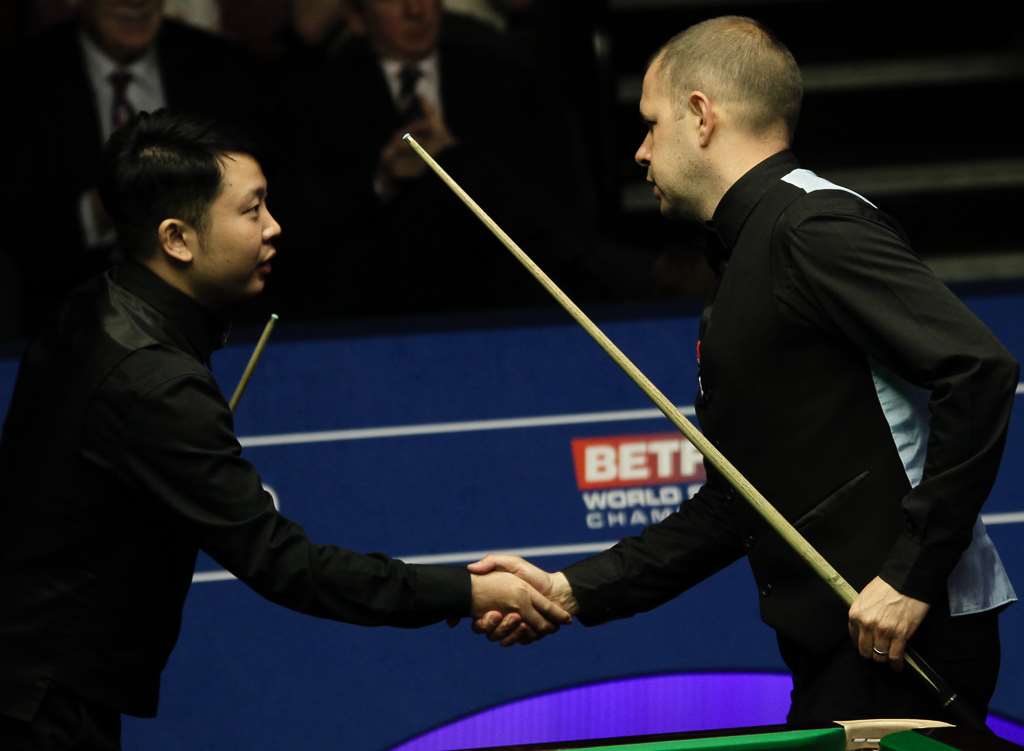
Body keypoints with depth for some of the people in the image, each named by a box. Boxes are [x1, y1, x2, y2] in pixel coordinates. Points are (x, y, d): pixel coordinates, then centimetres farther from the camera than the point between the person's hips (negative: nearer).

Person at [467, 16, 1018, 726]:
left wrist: (913, 573, -21)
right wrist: (575, 592, 16)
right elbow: (734, 506, 23)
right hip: (836, 649, 9)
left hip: (904, 639, -9)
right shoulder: (741, 273, 21)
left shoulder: (818, 227, -10)